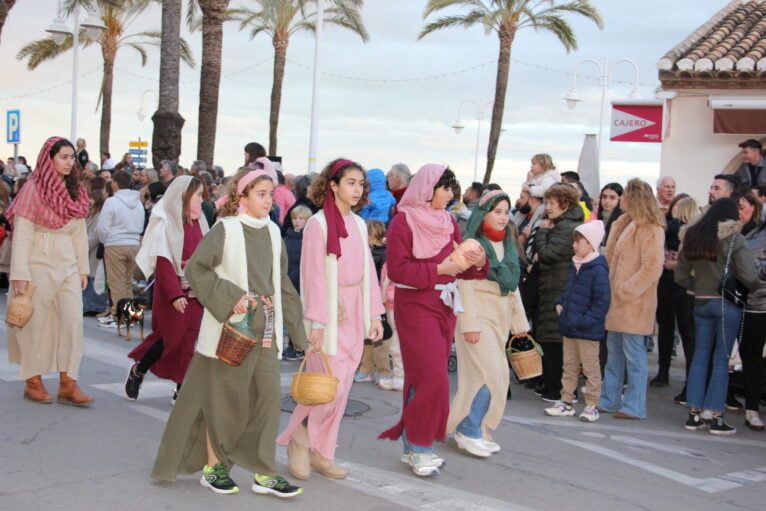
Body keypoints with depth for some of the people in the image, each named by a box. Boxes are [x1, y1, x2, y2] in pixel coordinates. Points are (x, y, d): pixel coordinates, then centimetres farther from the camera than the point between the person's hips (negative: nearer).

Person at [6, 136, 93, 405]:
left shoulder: (76, 191, 10)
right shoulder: (33, 189, -7)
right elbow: (22, 234, -11)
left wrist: (83, 268, 9)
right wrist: (20, 274, -15)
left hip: (68, 266, 5)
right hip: (39, 264, -5)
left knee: (73, 320, -3)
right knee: (36, 323, 4)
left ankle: (68, 384, 2)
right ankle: (33, 382, 16)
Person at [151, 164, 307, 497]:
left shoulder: (272, 232, 10)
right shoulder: (226, 229, -7)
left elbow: (280, 282, 16)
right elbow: (196, 269, -12)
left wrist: (296, 326, 15)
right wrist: (230, 298, -19)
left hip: (265, 329, 5)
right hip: (231, 330, -5)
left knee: (269, 395, 0)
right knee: (223, 397, 5)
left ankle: (264, 474, 8)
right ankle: (212, 467, 20)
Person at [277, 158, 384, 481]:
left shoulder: (359, 225, 12)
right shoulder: (318, 223, -9)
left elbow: (367, 271, 14)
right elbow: (313, 274, -12)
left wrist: (374, 314, 10)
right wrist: (317, 322, -16)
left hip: (354, 313, 7)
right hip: (329, 312, -7)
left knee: (342, 388, 7)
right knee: (330, 384, -10)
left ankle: (321, 452, 17)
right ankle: (300, 437, 13)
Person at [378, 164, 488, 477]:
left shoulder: (448, 222, 12)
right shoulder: (404, 222, -8)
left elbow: (461, 269, 14)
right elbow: (396, 269, -15)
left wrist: (477, 262, -7)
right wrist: (439, 269, -19)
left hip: (445, 306, 7)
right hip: (415, 307, -7)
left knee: (424, 379, 10)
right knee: (432, 378, -10)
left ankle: (413, 446, 19)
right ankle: (418, 447, 1)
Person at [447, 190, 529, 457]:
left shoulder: (507, 245, 14)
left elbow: (512, 286, 19)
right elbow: (465, 286, -14)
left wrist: (519, 320, 18)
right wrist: (469, 323, -18)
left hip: (500, 319, 7)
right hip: (479, 317, -7)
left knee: (479, 378, 7)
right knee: (491, 375, -12)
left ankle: (472, 430, 16)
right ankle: (469, 430, 0)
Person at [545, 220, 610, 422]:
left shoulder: (598, 269, -17)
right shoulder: (575, 265, 10)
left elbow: (602, 301, -18)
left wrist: (585, 321, -21)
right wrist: (560, 303, 7)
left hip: (587, 330, -8)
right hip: (569, 327, 8)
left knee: (590, 367, 3)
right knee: (569, 365, 15)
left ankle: (591, 406, 11)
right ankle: (566, 402, 23)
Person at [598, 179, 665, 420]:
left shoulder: (650, 229, -12)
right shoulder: (626, 225, 17)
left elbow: (652, 267, -19)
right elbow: (612, 257, 21)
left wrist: (627, 290, -17)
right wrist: (613, 288, 10)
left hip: (634, 304, -9)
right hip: (617, 300, 9)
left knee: (634, 355, -3)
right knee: (614, 354, 14)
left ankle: (634, 406, 3)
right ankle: (608, 400, 22)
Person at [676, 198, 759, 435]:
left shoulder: (692, 236, 6)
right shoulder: (734, 239, -9)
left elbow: (680, 276, 8)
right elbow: (748, 276, -16)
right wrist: (755, 287, 4)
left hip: (701, 302, 4)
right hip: (727, 303, -4)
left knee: (700, 356, 10)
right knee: (721, 359, 0)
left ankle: (694, 414, 11)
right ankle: (716, 418, 2)